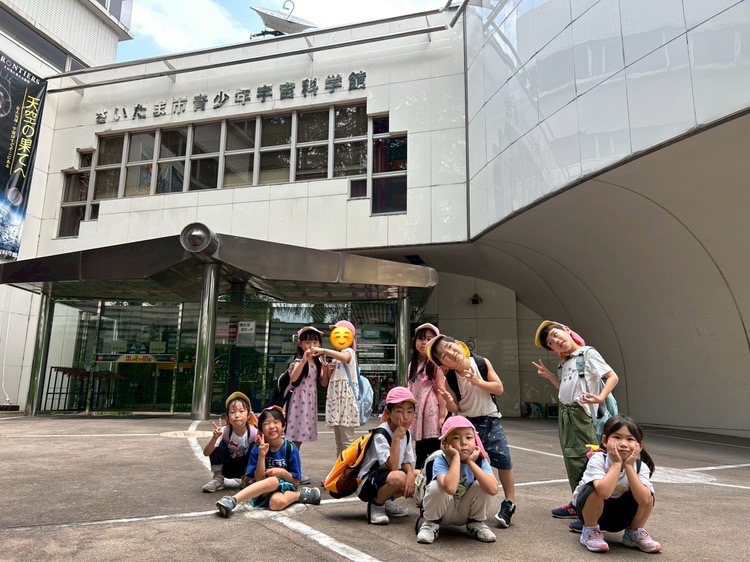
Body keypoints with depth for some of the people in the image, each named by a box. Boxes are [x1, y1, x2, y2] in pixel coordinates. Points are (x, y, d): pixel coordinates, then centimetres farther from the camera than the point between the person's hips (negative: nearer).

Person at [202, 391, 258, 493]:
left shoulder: (254, 432, -26)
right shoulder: (224, 431, -25)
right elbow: (206, 453, -30)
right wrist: (214, 437, -50)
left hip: (246, 468, 0)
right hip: (227, 468, 0)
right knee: (218, 445, -26)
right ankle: (218, 479, -10)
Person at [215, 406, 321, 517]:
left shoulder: (290, 448, -9)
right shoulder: (257, 450, -6)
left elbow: (296, 481, -3)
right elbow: (259, 479, -13)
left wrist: (283, 472, -22)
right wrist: (262, 455, -24)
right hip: (264, 492, 0)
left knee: (277, 502, -37)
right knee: (273, 481, -36)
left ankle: (299, 495, -8)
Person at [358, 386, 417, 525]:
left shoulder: (406, 434, 1)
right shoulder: (380, 435, -22)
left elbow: (407, 462, 2)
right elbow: (392, 467, -30)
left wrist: (410, 475, -20)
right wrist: (396, 438, -32)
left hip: (388, 476, 8)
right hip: (367, 482, -8)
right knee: (398, 477, -35)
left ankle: (387, 501, 9)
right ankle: (376, 504, -8)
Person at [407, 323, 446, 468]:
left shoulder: (436, 364, -3)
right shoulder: (412, 364, 15)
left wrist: (442, 415, -14)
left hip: (432, 412, -6)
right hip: (417, 412, 6)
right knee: (420, 454, 12)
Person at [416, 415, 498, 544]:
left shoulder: (481, 461, -17)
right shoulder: (440, 461, -27)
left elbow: (493, 490, -34)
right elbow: (450, 488, -48)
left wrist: (471, 462, -34)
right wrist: (456, 456, -39)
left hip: (465, 513, 3)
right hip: (443, 512, -2)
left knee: (482, 486, -25)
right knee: (436, 486, -33)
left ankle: (476, 523, 3)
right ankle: (431, 523, -3)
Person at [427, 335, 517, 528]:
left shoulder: (483, 363, -12)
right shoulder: (449, 378, -13)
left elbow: (499, 389, -9)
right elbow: (455, 409, -7)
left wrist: (477, 381, -23)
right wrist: (448, 400, -30)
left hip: (490, 420, 0)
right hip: (467, 424, 0)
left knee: (503, 458, -8)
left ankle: (509, 502, 9)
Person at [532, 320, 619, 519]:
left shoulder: (588, 353, -5)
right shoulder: (564, 363, 15)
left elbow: (613, 377, -11)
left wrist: (600, 398, -25)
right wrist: (549, 375, 11)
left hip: (581, 413, -8)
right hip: (564, 414, 8)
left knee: (584, 458, -10)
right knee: (571, 459, 11)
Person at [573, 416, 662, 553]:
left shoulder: (641, 467, -16)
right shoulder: (598, 460, -28)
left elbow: (644, 500, -32)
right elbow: (604, 492, -44)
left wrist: (629, 466, -33)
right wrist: (617, 463, -35)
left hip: (619, 516, 3)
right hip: (592, 510, -3)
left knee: (647, 497, -22)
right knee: (596, 490, -35)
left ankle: (634, 533, 6)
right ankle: (590, 531, -8)